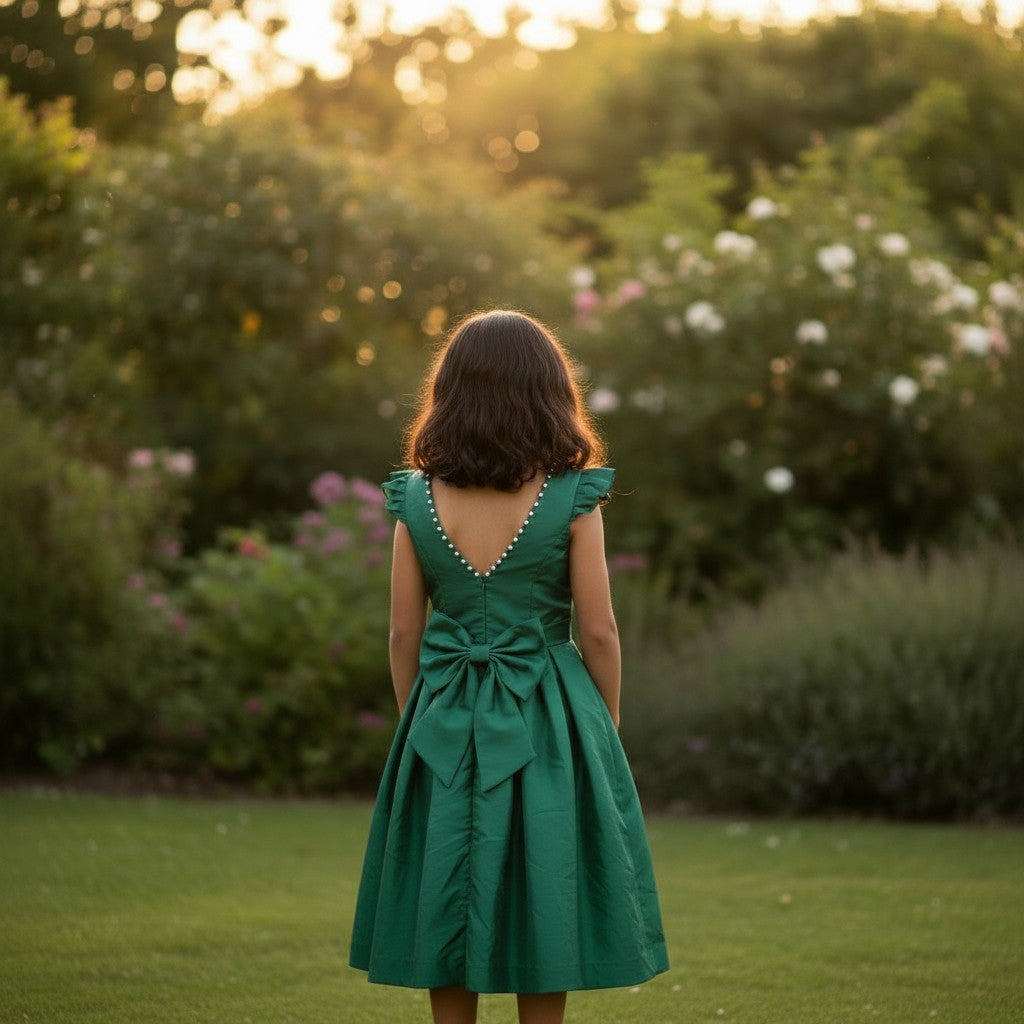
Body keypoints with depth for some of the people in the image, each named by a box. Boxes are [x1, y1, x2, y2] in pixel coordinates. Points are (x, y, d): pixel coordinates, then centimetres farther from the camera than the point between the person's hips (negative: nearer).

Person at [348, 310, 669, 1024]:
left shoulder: (417, 500, -3)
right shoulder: (571, 500, -10)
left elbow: (404, 632, 1)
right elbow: (599, 631, -7)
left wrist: (421, 722, 14)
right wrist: (607, 725, 8)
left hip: (445, 723, 2)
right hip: (548, 723, -2)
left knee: (446, 909, 10)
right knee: (543, 894, 7)